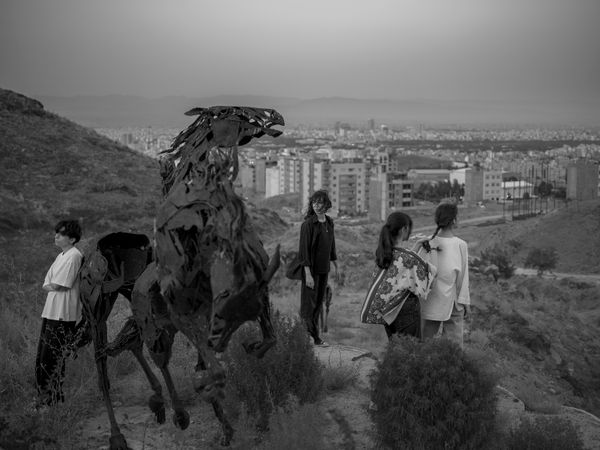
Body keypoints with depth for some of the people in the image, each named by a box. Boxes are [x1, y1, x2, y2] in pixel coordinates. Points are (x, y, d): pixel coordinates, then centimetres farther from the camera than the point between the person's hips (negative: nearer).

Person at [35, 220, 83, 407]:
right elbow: (46, 285, 17)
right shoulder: (61, 256, 18)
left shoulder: (74, 256, -12)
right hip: (51, 312, 9)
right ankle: (45, 398, 20)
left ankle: (55, 400, 3)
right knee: (43, 358, 11)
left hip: (63, 315, -9)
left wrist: (51, 286, 2)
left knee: (54, 358, -5)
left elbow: (60, 286, -16)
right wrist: (53, 286, -2)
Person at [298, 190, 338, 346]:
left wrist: (336, 267, 20)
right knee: (309, 304, -2)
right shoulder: (308, 224, -14)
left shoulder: (329, 222, 7)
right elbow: (303, 250, -17)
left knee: (319, 303, 12)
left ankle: (314, 335, 20)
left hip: (324, 269, 7)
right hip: (311, 269, -7)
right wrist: (308, 274, -22)